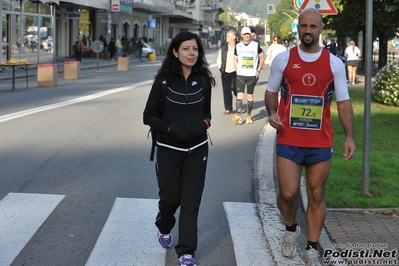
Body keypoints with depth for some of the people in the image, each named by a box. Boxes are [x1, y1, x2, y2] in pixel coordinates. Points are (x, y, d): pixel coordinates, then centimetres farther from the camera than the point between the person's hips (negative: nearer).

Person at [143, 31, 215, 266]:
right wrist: (170, 128, -19)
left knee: (191, 202, 0)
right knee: (170, 196, 13)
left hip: (197, 149, 2)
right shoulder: (164, 81, -9)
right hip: (169, 149, -1)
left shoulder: (204, 80, 0)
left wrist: (205, 122, -7)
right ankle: (164, 228, 45)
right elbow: (149, 116, -5)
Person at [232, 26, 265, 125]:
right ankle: (238, 116, -14)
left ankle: (249, 116, 15)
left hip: (252, 75, -1)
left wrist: (258, 70, 1)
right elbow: (235, 59, 14)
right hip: (241, 75, 1)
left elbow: (262, 58, 7)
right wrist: (237, 71, 2)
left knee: (250, 96, 6)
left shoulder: (256, 45, 0)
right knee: (240, 94, -8)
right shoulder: (238, 46, 6)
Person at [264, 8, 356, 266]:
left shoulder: (334, 63, 2)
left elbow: (344, 102, 3)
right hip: (289, 141, 0)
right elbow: (271, 92, 11)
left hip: (321, 143, 1)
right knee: (288, 193, -3)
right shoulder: (283, 59, 1)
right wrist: (272, 113, -10)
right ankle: (291, 228, 29)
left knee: (317, 196, 6)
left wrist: (350, 136, -7)